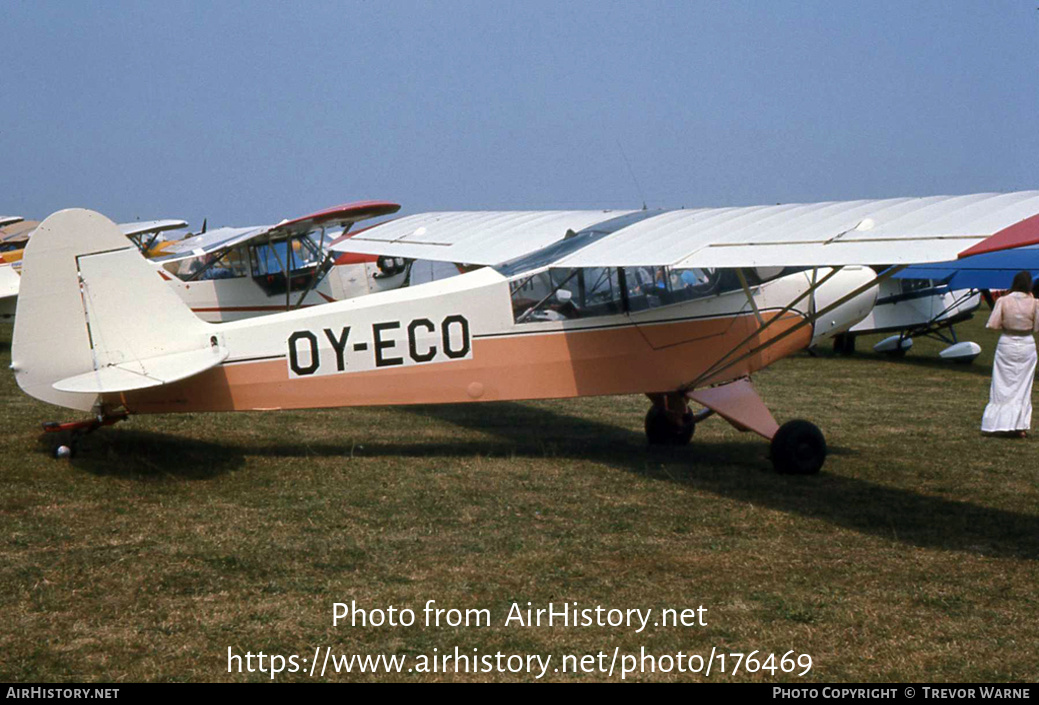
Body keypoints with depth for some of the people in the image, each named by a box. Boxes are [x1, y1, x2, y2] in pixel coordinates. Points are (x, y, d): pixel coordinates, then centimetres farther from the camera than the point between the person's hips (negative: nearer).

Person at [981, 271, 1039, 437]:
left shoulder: (1003, 301, -11)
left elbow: (993, 325, -11)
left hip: (1007, 344, -1)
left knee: (1003, 386, 9)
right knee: (1023, 386, 10)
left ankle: (1000, 423, 8)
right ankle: (1020, 426, 10)